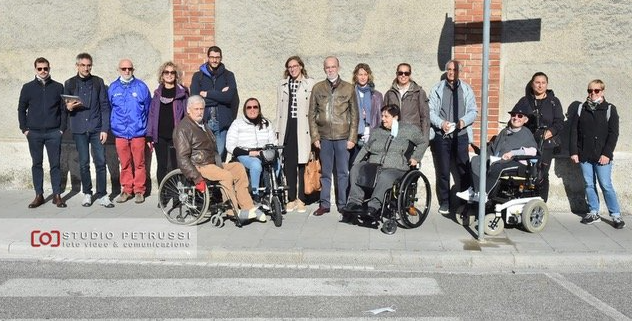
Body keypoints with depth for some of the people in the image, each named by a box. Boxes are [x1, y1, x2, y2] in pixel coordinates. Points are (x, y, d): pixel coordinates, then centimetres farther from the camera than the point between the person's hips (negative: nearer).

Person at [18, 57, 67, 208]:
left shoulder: (58, 87, 4)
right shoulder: (28, 87, 5)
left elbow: (63, 109, 5)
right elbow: (21, 109, 9)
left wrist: (62, 128, -2)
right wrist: (24, 129, 2)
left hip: (54, 133, -1)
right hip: (34, 133, 1)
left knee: (55, 164, 1)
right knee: (37, 164, 6)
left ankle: (57, 195, 8)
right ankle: (39, 195, 14)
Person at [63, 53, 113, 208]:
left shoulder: (98, 82, 5)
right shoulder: (70, 83, 7)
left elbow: (105, 106, 2)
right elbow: (64, 106, 10)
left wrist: (105, 128, -5)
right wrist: (68, 107, -15)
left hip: (96, 129, -1)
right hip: (79, 129, 1)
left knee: (100, 162, -3)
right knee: (84, 163, 5)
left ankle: (102, 195, 3)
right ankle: (87, 193, 18)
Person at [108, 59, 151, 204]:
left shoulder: (141, 87, 2)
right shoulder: (113, 88, 7)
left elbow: (148, 109, 5)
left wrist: (148, 129, 5)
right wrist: (112, 126, 11)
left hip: (138, 132, -2)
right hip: (120, 133, 2)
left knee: (139, 163, 2)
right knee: (125, 164, 8)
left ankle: (139, 191, 13)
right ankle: (127, 190, 20)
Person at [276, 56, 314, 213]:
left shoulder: (310, 84, 5)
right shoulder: (282, 85, 17)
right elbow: (279, 108, 18)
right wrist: (278, 130, 13)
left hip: (303, 128, -3)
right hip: (287, 128, 3)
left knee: (302, 163, -4)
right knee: (289, 164, 1)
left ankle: (301, 199, 5)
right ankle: (291, 199, 10)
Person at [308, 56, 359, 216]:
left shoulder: (349, 88, 4)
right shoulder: (317, 88, 7)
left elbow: (354, 115, 4)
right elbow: (312, 114, 7)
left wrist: (352, 137, -3)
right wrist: (315, 136, 0)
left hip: (343, 137, -1)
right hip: (324, 137, 1)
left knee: (343, 173, 5)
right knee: (325, 172, 7)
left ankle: (343, 204, 14)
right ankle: (324, 204, 16)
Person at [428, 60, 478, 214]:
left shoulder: (466, 89, 10)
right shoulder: (437, 89, 7)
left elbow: (473, 111, 6)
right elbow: (431, 111, 2)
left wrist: (464, 121, -14)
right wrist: (441, 123, -15)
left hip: (460, 135, 0)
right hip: (441, 136, 0)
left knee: (464, 169, -1)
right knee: (442, 171, 4)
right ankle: (444, 203, 13)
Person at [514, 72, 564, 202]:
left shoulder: (553, 102, 11)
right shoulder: (525, 101, 13)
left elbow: (560, 122, 5)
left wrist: (550, 132, -14)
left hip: (546, 144, 0)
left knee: (542, 175, -2)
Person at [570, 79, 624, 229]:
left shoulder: (609, 109, 1)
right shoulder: (581, 109, 9)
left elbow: (614, 133, -3)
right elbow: (574, 131, 7)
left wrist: (607, 153, -11)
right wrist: (573, 151, -1)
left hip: (602, 156, -3)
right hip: (584, 155, 3)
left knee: (606, 185, -4)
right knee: (589, 185, 8)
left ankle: (616, 215, 5)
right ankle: (594, 213, 18)